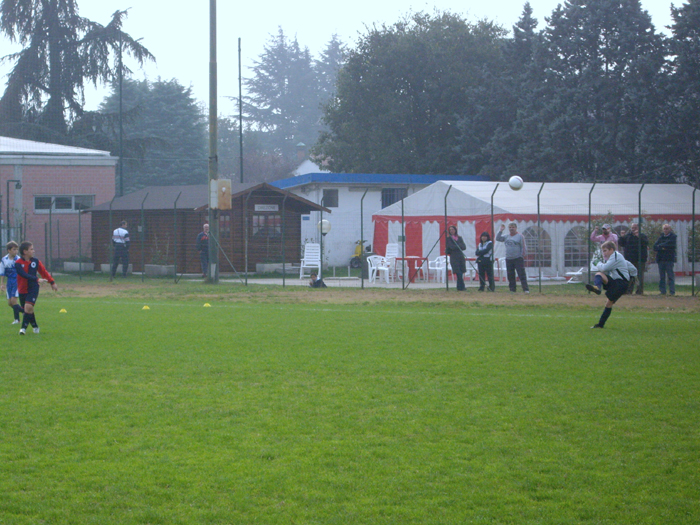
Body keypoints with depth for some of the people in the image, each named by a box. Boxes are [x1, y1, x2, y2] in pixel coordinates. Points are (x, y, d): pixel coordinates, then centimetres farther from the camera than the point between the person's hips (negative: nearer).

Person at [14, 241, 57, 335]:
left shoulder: (35, 261, 0)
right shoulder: (18, 263, -12)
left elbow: (44, 272, 13)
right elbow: (24, 275, -25)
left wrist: (52, 282, 18)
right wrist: (37, 280, -35)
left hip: (33, 288, 0)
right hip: (22, 289, 0)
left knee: (28, 306, -19)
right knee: (28, 309, 9)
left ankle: (24, 328, -15)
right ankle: (35, 326, 31)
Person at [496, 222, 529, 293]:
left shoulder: (520, 236, -1)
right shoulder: (506, 237, 13)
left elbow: (524, 246, -2)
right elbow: (498, 238, 9)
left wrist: (524, 254, -10)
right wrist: (501, 230, 2)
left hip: (518, 258, -5)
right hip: (508, 258, 5)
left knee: (521, 274, -9)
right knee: (510, 275, 6)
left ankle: (526, 289, -11)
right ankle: (512, 289, 13)